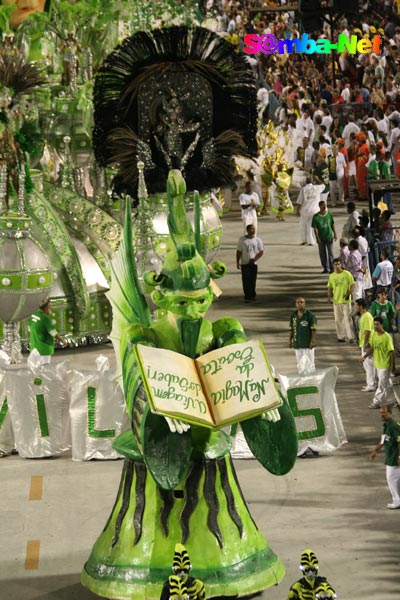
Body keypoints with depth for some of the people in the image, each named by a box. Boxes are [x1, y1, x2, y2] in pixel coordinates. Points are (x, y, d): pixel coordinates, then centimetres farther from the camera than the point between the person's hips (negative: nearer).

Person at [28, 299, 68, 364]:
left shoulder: (33, 315, 4)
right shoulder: (46, 318, -19)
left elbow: (30, 330, 14)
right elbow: (55, 335, -16)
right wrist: (63, 341, 1)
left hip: (35, 348, 9)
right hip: (44, 349, -9)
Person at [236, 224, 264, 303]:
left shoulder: (258, 240, 6)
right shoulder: (242, 240, 4)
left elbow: (261, 251, 2)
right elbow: (239, 252, 5)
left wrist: (255, 258, -13)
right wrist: (237, 262, -3)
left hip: (253, 263, 1)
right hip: (244, 263, -1)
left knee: (253, 280, 3)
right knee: (246, 280, -4)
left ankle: (252, 296, 12)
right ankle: (247, 296, 1)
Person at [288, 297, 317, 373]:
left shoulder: (310, 315, -7)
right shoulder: (293, 315, 7)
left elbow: (314, 329, -9)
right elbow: (291, 329, 12)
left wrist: (313, 341, -14)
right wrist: (290, 340, 7)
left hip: (308, 344, -4)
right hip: (297, 343, 5)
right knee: (299, 363, 11)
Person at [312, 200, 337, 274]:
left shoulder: (329, 214, 0)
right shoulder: (316, 217, -8)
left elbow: (332, 224, 9)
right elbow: (315, 228, -7)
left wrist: (335, 234, 4)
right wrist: (317, 237, -13)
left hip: (329, 237, 0)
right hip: (321, 238, 0)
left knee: (330, 253, -1)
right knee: (322, 254, 7)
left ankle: (332, 268, 5)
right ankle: (326, 268, 19)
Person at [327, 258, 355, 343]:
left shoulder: (347, 274, -3)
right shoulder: (332, 276, 9)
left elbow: (352, 285, -4)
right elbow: (330, 287, 14)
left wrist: (348, 294, -18)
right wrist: (329, 297, 0)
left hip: (346, 300, -4)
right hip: (336, 300, 4)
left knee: (347, 319, -6)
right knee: (338, 320, 6)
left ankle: (350, 337, -2)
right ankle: (341, 336, 14)